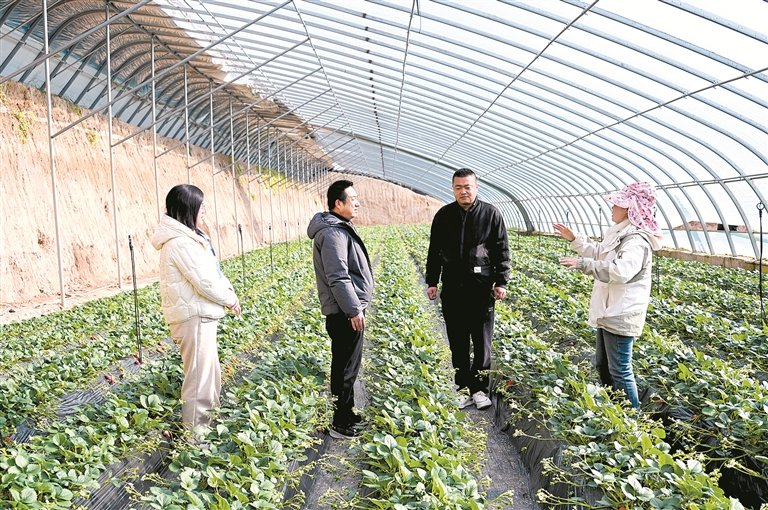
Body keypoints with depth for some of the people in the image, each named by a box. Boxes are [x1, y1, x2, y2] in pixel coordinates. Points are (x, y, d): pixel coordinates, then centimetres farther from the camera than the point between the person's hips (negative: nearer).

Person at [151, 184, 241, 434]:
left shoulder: (189, 236, 12)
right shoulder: (180, 242, -21)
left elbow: (212, 270, 16)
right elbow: (204, 281, -21)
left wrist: (228, 290, 0)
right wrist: (229, 299, -7)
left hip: (201, 314, 11)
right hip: (193, 316, -11)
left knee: (209, 371, 21)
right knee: (199, 375, -2)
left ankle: (210, 418, 36)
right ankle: (196, 430, 9)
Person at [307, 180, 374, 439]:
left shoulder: (341, 228, 15)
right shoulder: (332, 233, -19)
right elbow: (337, 277, -25)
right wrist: (354, 309, -22)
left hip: (348, 310, 11)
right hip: (344, 313, -11)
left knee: (347, 364, 19)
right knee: (345, 367, -2)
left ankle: (346, 412, 33)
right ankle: (340, 424, 9)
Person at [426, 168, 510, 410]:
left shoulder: (491, 214, 0)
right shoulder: (443, 215, 6)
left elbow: (501, 250, 1)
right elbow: (434, 251, 11)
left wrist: (501, 281, -4)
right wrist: (432, 281, 7)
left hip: (481, 288, -2)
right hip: (452, 289, 2)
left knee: (482, 342, 5)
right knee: (458, 343, 8)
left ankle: (479, 388, 19)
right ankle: (463, 388, 20)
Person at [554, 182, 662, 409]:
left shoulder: (637, 240, -20)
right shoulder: (620, 233, 12)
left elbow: (621, 271, -36)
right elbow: (599, 252, 28)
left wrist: (584, 264, -38)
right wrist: (574, 239, 23)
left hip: (622, 316, -11)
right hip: (609, 312, 11)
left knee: (620, 372, -4)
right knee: (602, 365, 21)